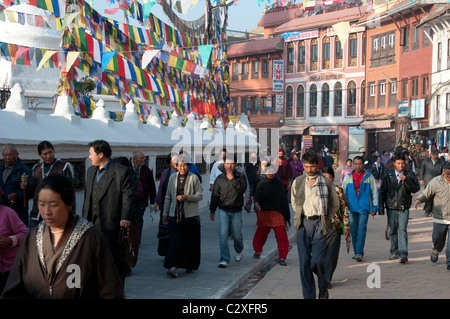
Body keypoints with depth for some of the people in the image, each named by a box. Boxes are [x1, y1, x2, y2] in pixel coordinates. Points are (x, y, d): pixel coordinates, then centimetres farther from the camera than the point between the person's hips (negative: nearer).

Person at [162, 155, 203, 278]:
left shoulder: (194, 178, -1)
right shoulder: (172, 177, 9)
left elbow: (200, 196, -2)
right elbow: (168, 197, 15)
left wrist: (186, 197, -17)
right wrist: (165, 213, 14)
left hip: (190, 215, -2)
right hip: (175, 215, 2)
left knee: (191, 241, 4)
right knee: (175, 241, -8)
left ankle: (190, 265, 20)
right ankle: (173, 266, -11)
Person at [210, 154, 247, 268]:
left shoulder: (241, 176, -1)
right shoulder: (220, 178, 4)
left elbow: (242, 189, -19)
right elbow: (214, 195, 9)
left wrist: (232, 179, -23)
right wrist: (212, 210, 8)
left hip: (236, 211, -1)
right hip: (223, 211, 1)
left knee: (237, 235, 9)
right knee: (223, 235, -8)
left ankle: (239, 251, 40)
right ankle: (224, 259, -4)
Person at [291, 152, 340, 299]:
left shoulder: (326, 182, 3)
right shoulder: (298, 182, 11)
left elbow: (335, 204, 14)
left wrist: (324, 217, 11)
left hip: (319, 223, -3)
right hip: (303, 224, 3)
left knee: (318, 260, -11)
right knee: (304, 261, 0)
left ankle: (323, 287, 17)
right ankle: (308, 295, 10)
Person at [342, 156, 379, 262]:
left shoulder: (369, 177, 5)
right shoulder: (348, 177, 10)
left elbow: (374, 192, 9)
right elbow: (343, 193, 15)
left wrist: (374, 207, 5)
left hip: (364, 208, -3)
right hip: (351, 208, 3)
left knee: (362, 229, -13)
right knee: (353, 231, 6)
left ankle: (359, 253, -16)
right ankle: (357, 252, 18)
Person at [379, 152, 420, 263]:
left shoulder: (410, 175, 2)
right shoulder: (388, 175, 3)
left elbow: (416, 188, -8)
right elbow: (382, 191, 7)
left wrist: (405, 180, -20)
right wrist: (381, 207, 3)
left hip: (404, 208, -2)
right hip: (391, 207, 2)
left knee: (402, 230, -12)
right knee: (393, 230, 10)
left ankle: (403, 254, -15)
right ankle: (394, 252, 24)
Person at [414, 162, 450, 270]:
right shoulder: (436, 181, -6)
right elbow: (425, 194, -2)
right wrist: (418, 199, -22)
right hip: (439, 218, 1)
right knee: (437, 240, 15)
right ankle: (435, 251, 47)